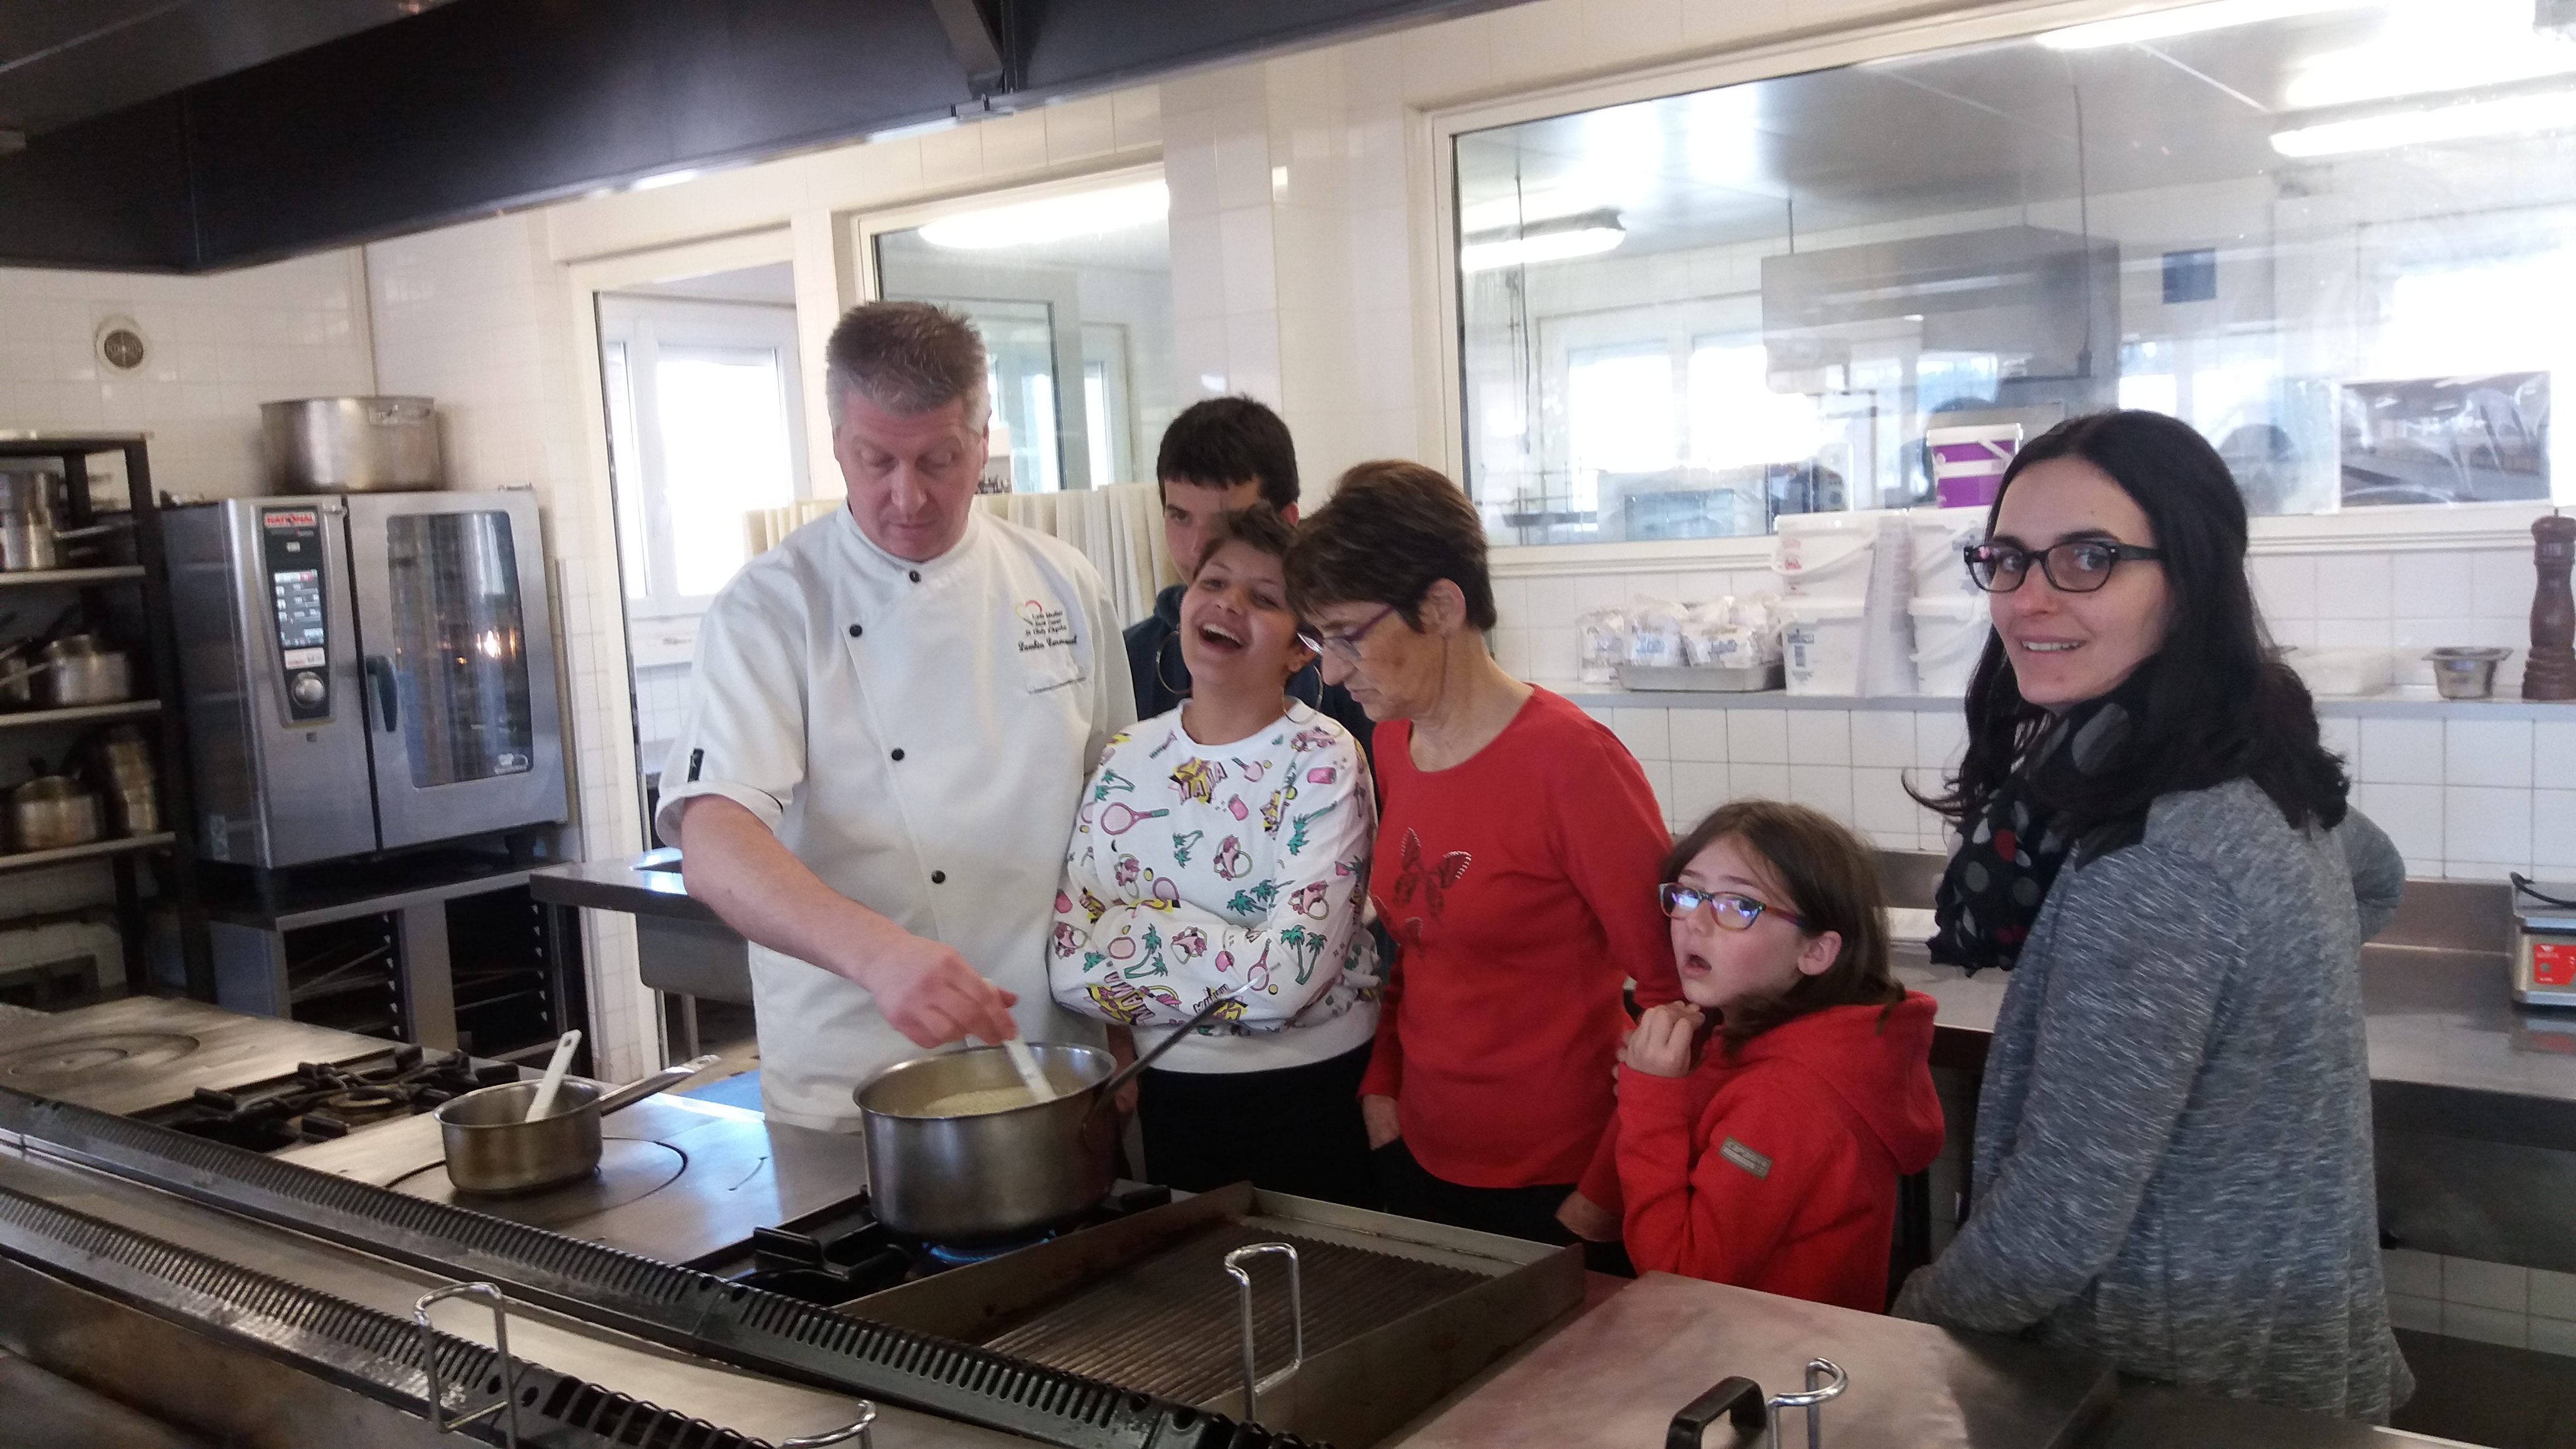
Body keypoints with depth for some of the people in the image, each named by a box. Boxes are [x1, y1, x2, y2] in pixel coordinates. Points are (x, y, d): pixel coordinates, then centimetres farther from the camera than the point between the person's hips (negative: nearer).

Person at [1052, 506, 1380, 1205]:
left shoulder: (1323, 761, -13)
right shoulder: (1125, 761, 0)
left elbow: (1290, 971, -23)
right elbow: (1071, 965, -6)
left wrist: (1138, 927, -16)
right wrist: (1237, 969, -15)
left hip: (1313, 1099, -4)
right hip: (1170, 1099, 4)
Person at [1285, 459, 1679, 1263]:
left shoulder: (1570, 760, -19)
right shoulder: (1394, 745, 3)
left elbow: (1675, 986, -15)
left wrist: (1607, 1190, -13)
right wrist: (1381, 1087, 4)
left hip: (1554, 1192, -6)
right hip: (1422, 1163, 7)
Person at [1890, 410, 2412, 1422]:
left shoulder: (2152, 865, -30)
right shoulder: (2255, 760, -3)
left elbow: (2060, 1231, -26)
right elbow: (2377, 881, 21)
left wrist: (1909, 1320, -10)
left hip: (2189, 1384, -8)